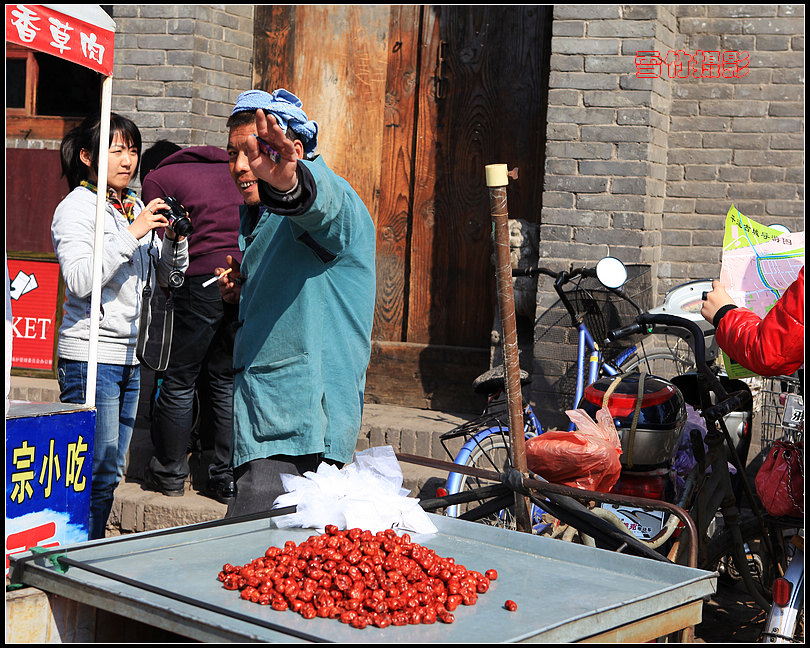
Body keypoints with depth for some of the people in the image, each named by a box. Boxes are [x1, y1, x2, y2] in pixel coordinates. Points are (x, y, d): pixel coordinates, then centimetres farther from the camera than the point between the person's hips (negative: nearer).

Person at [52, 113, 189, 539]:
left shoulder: (135, 207, 15)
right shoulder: (77, 208, -6)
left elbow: (169, 275, 20)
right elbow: (79, 279, -20)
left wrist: (174, 237, 1)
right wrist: (132, 234, -20)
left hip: (129, 355, 8)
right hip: (90, 355, -8)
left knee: (111, 470, 11)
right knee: (98, 473, -8)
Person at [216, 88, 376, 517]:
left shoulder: (330, 197, -12)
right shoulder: (258, 215, 19)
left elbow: (321, 202, -39)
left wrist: (287, 183, -62)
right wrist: (243, 293, 11)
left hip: (298, 433, -10)